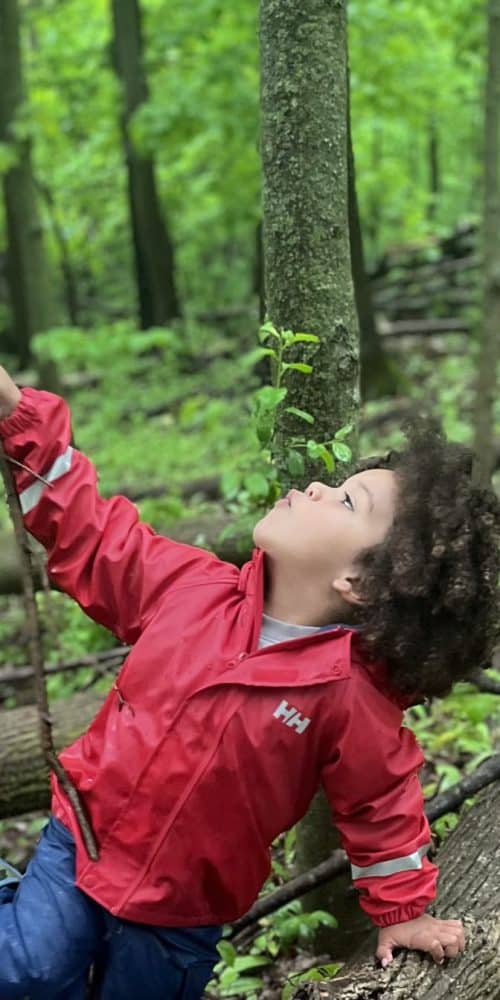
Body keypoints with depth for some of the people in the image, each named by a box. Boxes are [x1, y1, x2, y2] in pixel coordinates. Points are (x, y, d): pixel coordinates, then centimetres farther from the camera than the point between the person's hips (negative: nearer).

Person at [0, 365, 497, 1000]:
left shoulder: (352, 696, -20)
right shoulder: (196, 587, -9)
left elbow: (381, 808, -5)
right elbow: (89, 540, -1)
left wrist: (401, 913, 8)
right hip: (83, 836, 2)